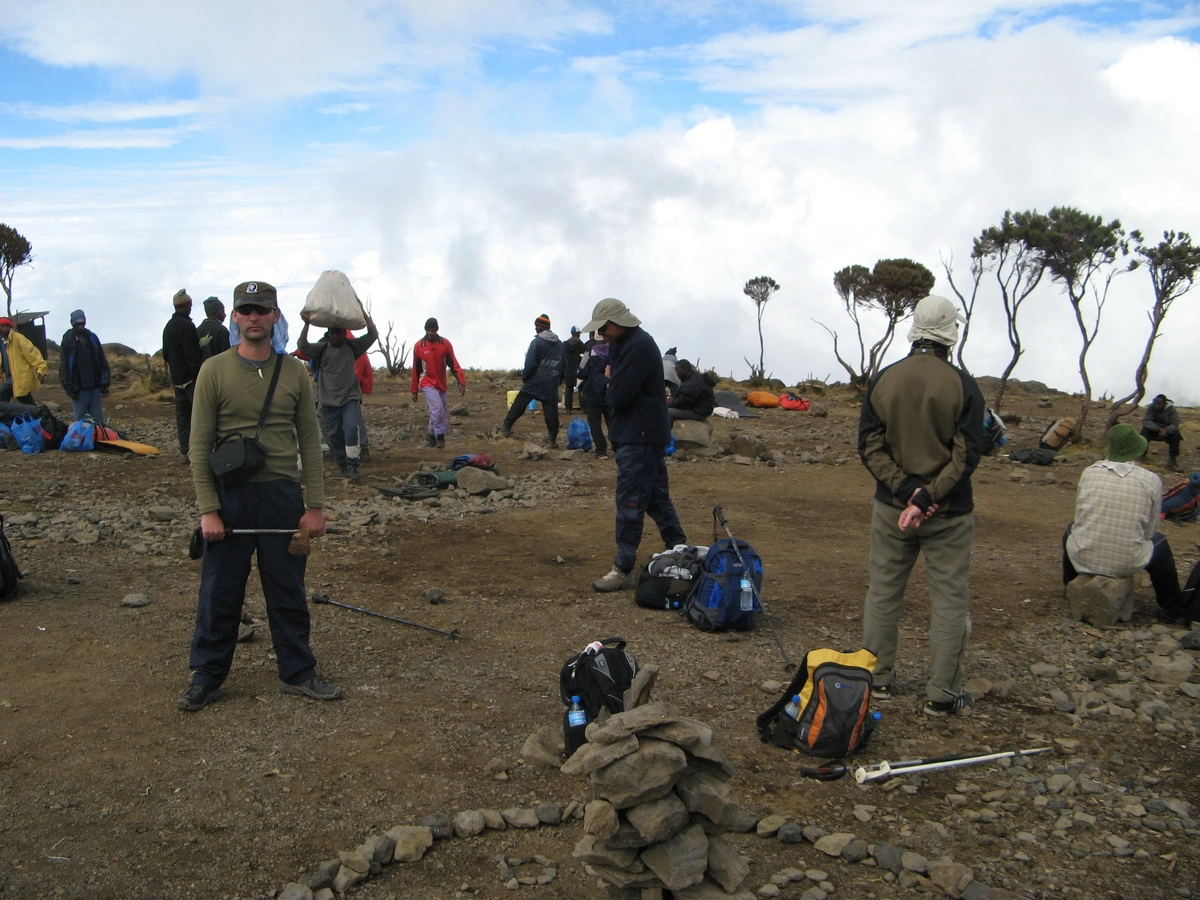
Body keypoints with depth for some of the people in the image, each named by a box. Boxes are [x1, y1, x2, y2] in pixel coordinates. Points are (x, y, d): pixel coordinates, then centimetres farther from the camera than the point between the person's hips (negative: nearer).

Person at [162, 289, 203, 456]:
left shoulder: (168, 326, 16)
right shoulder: (186, 326, -14)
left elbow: (165, 354, 22)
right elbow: (193, 356, -19)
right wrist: (199, 376, -16)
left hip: (177, 378, 9)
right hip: (190, 378, -9)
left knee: (182, 414, 9)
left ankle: (185, 450, 10)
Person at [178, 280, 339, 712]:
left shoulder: (294, 372, 4)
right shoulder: (215, 370, -1)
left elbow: (310, 443, 5)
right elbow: (200, 445, -3)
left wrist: (315, 506, 0)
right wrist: (208, 509, -9)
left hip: (283, 496, 1)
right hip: (229, 497, -1)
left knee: (288, 594, 10)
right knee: (219, 595, 8)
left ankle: (298, 673, 23)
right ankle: (206, 677, 23)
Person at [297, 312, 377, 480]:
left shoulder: (352, 347, 5)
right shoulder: (322, 348, 3)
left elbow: (372, 334, 1)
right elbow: (302, 345, -13)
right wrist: (306, 324, -25)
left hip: (350, 398, -1)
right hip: (329, 400, 1)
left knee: (351, 429, -18)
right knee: (334, 435, 6)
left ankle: (352, 466, -10)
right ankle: (342, 465, 22)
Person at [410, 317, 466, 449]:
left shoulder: (445, 344, -3)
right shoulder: (419, 346, -5)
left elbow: (454, 364, -5)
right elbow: (415, 369, 2)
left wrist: (461, 382, -16)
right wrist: (414, 391, 5)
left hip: (441, 384, 3)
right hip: (427, 383, -3)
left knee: (442, 412, 7)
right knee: (437, 409, -20)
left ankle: (431, 433, 27)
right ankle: (439, 436, -5)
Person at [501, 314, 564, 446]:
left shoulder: (537, 342, -8)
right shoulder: (560, 344, 10)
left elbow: (530, 364, -12)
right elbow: (563, 366, 14)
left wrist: (524, 377, 1)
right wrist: (559, 380, 21)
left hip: (534, 382, -4)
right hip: (551, 385, 4)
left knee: (519, 404, 6)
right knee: (551, 410, 3)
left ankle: (507, 427, 10)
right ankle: (553, 438, 0)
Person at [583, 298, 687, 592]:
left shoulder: (638, 346, -19)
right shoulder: (623, 344, 13)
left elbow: (619, 395, -22)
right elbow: (617, 392, 16)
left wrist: (611, 380, -4)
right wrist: (614, 382, -4)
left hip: (641, 438, -10)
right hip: (643, 434, 10)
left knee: (630, 502, -7)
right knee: (656, 496, 16)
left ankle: (624, 570, -3)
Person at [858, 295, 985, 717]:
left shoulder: (883, 380, -1)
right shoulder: (962, 385, -10)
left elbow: (869, 446, -5)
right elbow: (967, 454, -15)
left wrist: (907, 489, -10)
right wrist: (927, 498, -15)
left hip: (891, 506, 3)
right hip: (948, 512, -3)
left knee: (883, 592, 15)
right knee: (949, 600, 7)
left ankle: (877, 679, 24)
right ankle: (942, 694, 11)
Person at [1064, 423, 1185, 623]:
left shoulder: (1089, 472, -3)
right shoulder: (1152, 480, -8)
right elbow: (1149, 531, 1)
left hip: (1082, 559, 1)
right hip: (1127, 564, -1)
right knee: (1159, 541, 31)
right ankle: (1171, 609, 41)